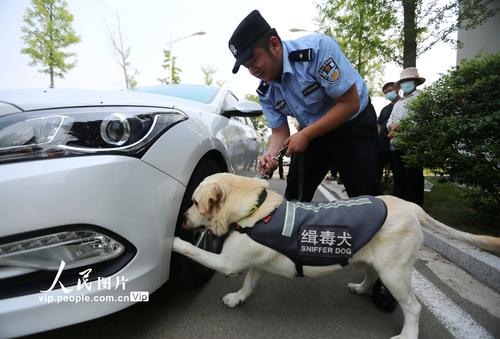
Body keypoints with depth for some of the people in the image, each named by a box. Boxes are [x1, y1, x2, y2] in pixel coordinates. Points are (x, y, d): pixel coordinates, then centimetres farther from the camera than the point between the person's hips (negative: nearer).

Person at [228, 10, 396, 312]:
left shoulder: (318, 48, -27)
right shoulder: (266, 90, -8)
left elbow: (350, 103, -25)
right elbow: (279, 129, -3)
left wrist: (305, 135, -27)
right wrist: (271, 155, -25)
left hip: (354, 124, -5)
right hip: (312, 132, 6)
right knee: (295, 196, 4)